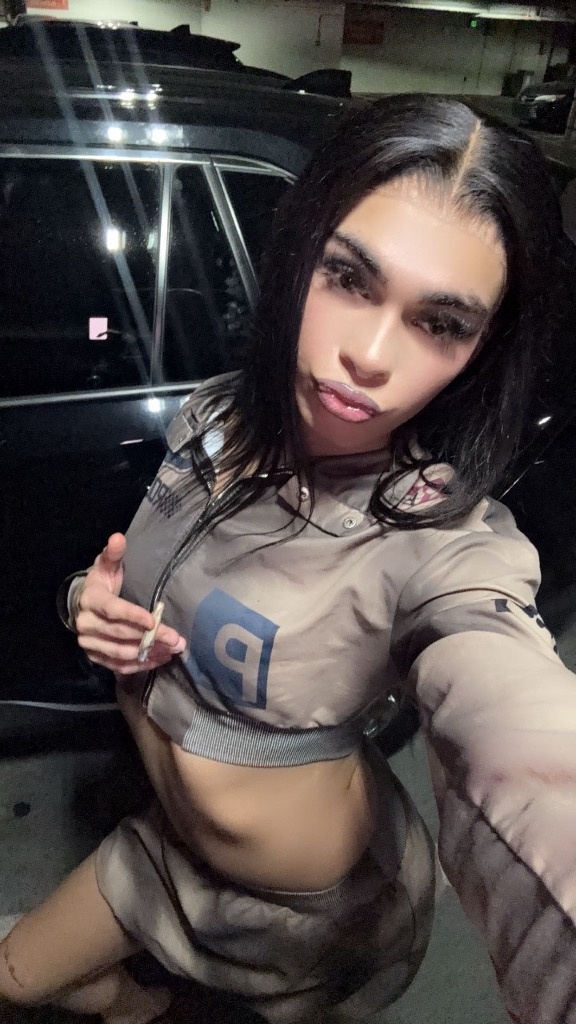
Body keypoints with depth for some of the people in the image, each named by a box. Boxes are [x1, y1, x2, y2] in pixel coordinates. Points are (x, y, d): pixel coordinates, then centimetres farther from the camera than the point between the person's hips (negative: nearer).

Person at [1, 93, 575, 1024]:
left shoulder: (450, 549, -32)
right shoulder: (215, 421, -14)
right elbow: (139, 582, 2)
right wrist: (90, 606, -21)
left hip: (316, 911, -4)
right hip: (171, 840, 5)